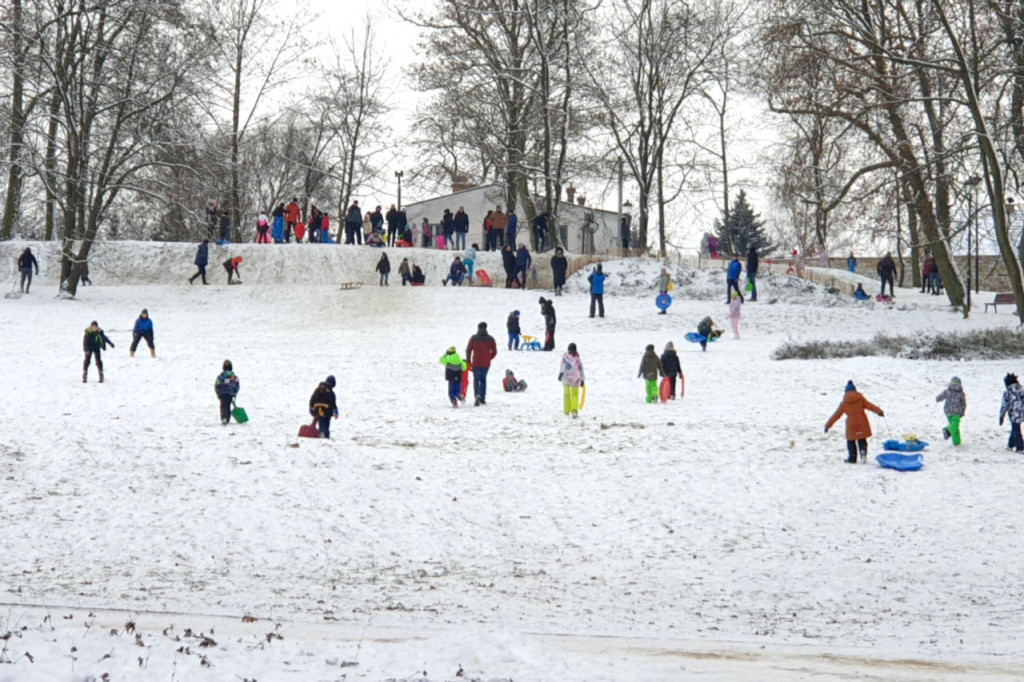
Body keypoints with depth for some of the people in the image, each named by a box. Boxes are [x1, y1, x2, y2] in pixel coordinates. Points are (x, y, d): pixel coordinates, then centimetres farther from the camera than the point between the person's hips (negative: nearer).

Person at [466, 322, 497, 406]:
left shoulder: (473, 338, -2)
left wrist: (469, 361, 8)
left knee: (476, 380, 3)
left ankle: (477, 394, -23)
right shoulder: (490, 338, 2)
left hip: (476, 363, -2)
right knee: (483, 379, 17)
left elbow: (468, 350, -2)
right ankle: (483, 398, 17)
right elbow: (494, 352, 2)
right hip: (486, 364, 2)